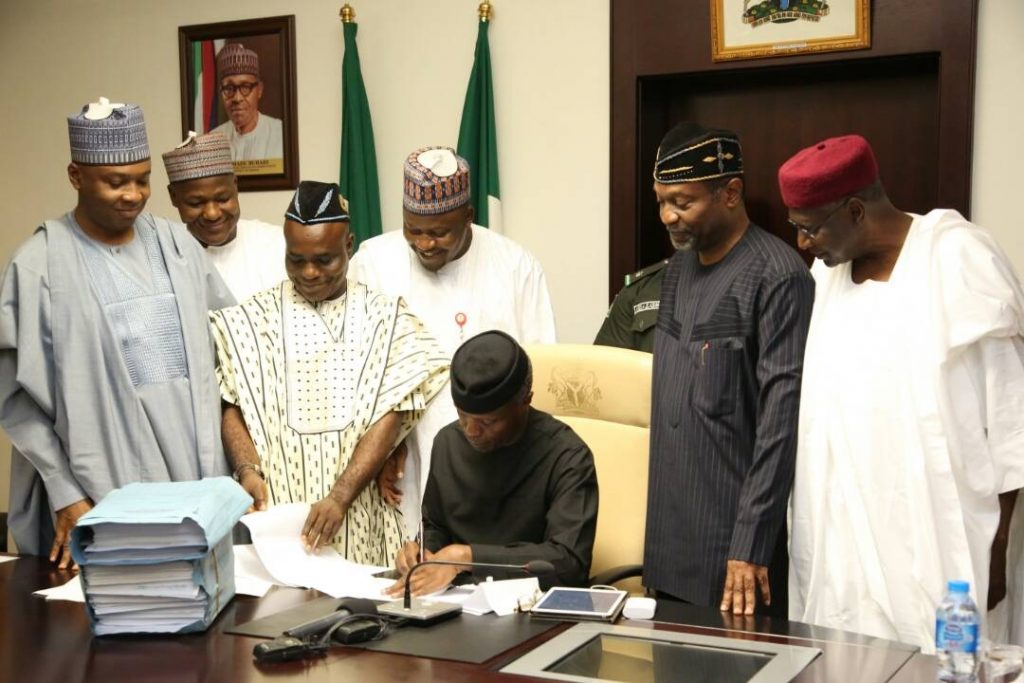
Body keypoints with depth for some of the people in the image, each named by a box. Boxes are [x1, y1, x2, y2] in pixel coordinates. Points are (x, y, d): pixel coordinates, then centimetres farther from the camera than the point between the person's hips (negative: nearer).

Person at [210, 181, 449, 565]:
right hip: (275, 512, 1)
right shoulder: (251, 321, 6)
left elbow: (389, 419, -6)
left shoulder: (386, 319, 1)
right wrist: (248, 470, -14)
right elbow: (232, 406, 4)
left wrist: (339, 497, -16)